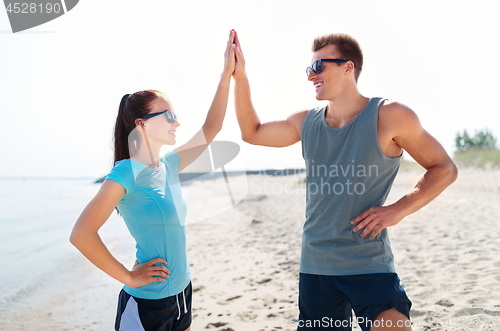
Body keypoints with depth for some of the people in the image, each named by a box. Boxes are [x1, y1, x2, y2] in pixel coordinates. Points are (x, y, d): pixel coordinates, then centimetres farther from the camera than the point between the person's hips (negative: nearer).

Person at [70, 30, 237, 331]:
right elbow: (81, 235, -24)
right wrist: (129, 277, -16)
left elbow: (211, 129, 12)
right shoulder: (127, 172, -18)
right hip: (146, 305, -8)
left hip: (180, 293, 8)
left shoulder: (168, 166, 4)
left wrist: (227, 74, 8)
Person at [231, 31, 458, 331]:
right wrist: (240, 76, 5)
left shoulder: (388, 116, -6)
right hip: (314, 266, 5)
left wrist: (399, 210, -13)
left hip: (370, 265, -4)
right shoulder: (306, 122, 8)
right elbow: (252, 133, 15)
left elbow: (444, 168, -1)